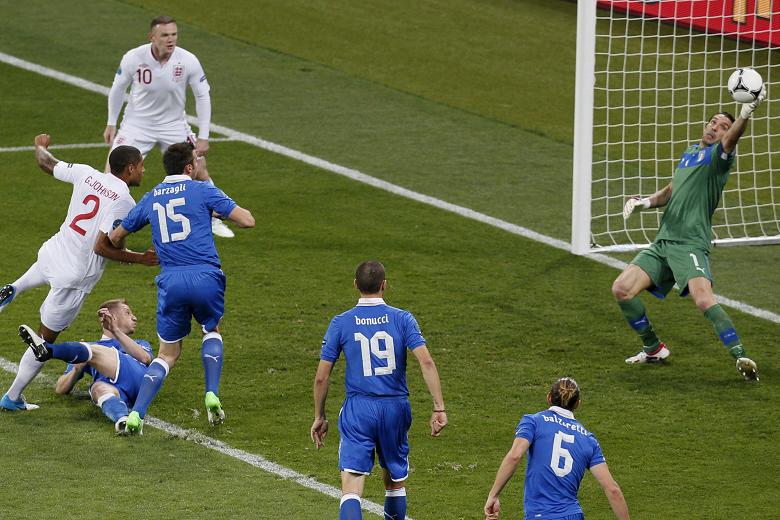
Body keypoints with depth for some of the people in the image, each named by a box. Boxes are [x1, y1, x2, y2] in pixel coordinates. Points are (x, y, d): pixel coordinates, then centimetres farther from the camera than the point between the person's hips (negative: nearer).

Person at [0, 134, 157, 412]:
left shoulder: (86, 174, -1)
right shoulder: (124, 202, -19)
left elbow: (46, 163, 16)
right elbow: (101, 247, -23)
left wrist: (41, 145, 39)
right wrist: (141, 258, -12)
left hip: (52, 251, 6)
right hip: (74, 278, -6)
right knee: (46, 337, 10)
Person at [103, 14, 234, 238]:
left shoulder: (188, 61, -19)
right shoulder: (133, 58, -20)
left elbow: (202, 96, -7)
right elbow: (118, 89, -1)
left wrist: (203, 137, -8)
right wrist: (111, 124, 3)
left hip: (174, 125, 1)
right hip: (137, 124, -1)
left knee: (199, 170, 0)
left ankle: (213, 220, 22)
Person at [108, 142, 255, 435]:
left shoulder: (150, 199, 16)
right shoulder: (202, 191, 3)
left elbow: (115, 238, 27)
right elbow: (247, 221, 1)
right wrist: (220, 212, 20)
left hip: (171, 281, 2)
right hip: (205, 276, -2)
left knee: (168, 354, 14)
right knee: (212, 331, 27)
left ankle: (136, 414, -2)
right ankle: (212, 395, 8)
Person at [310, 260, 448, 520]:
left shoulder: (341, 323, -1)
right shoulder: (402, 319, -1)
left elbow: (321, 377, 1)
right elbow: (426, 362, -12)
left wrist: (319, 417, 13)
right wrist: (439, 408, -11)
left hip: (357, 412, -2)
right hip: (396, 410, 2)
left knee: (351, 487, -10)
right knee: (396, 481, 21)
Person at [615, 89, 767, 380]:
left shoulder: (719, 156, -1)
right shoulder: (689, 153, 22)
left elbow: (732, 139, -25)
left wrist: (745, 116, -46)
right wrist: (646, 202, 12)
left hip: (690, 244, -7)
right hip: (662, 243, 8)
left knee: (704, 299, -29)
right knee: (622, 289, -2)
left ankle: (741, 357, -28)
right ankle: (653, 349, 15)